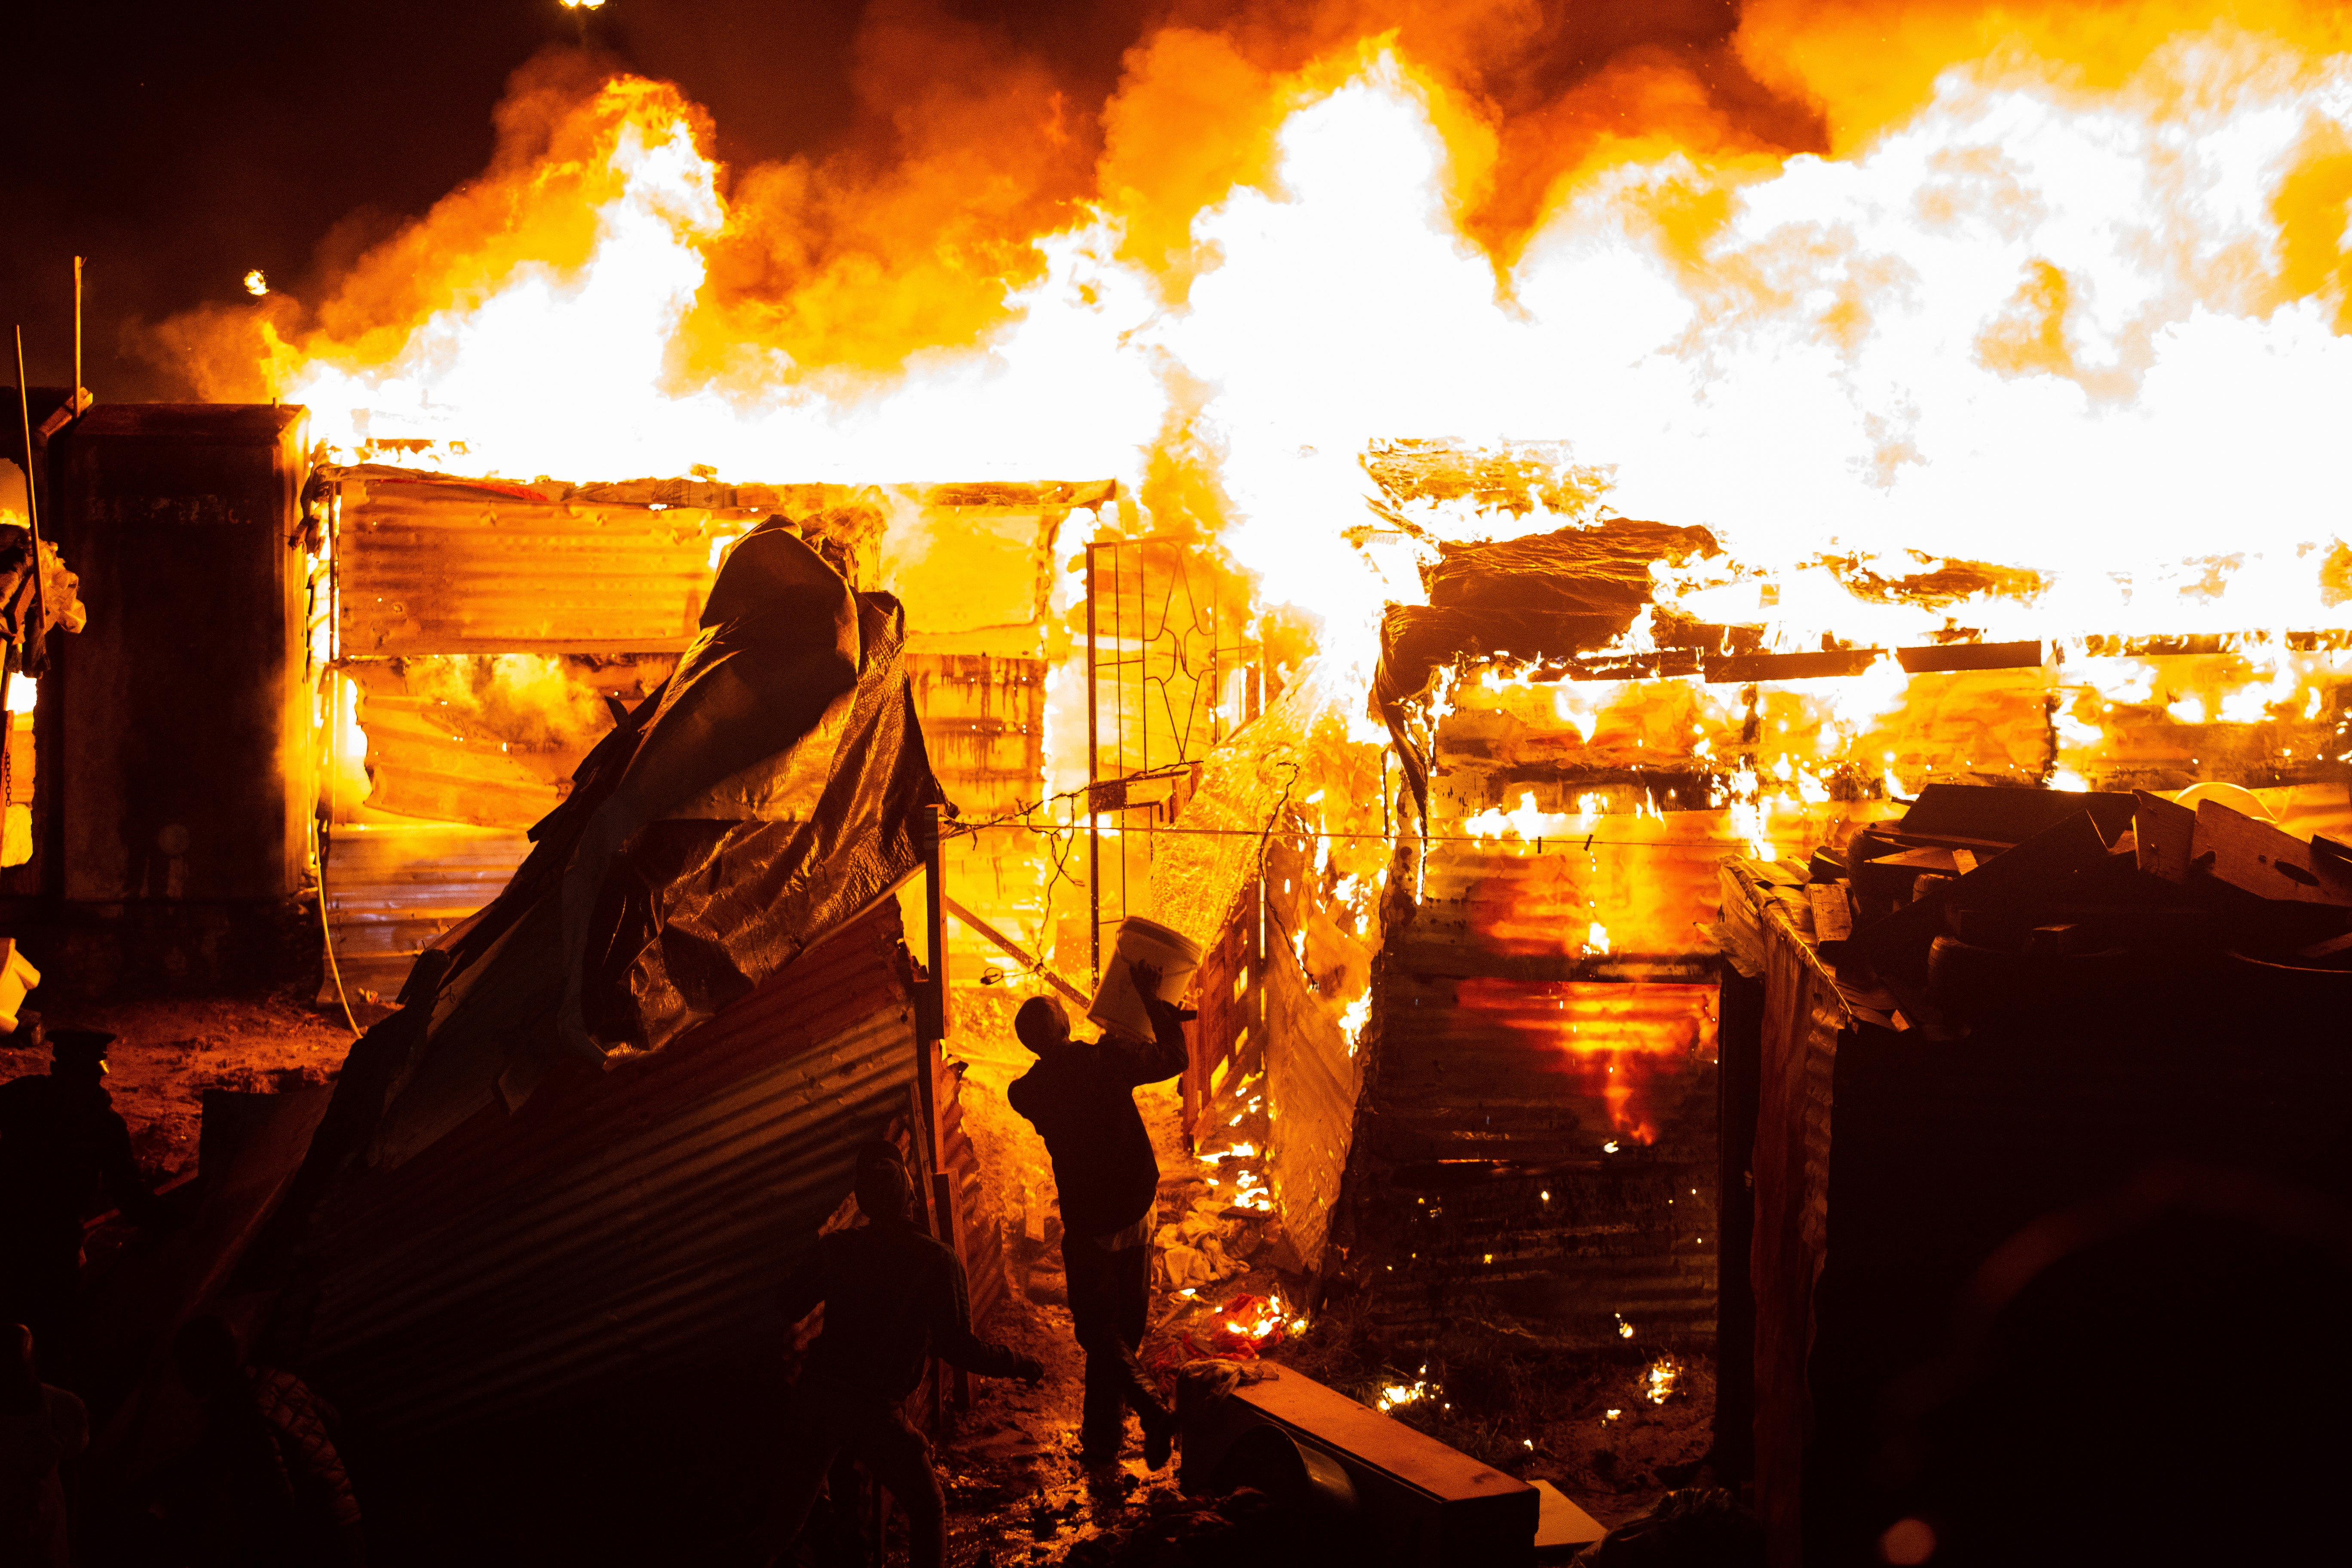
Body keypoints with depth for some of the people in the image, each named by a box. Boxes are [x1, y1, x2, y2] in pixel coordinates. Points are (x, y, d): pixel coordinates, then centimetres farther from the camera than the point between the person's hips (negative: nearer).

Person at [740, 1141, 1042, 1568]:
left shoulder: (836, 1248, 2)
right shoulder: (937, 1263, -10)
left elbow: (789, 1309, 12)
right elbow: (957, 1345, -14)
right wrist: (1019, 1366, 0)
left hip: (813, 1394, 4)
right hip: (873, 1411, -4)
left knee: (790, 1505, 22)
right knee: (927, 1508, 12)